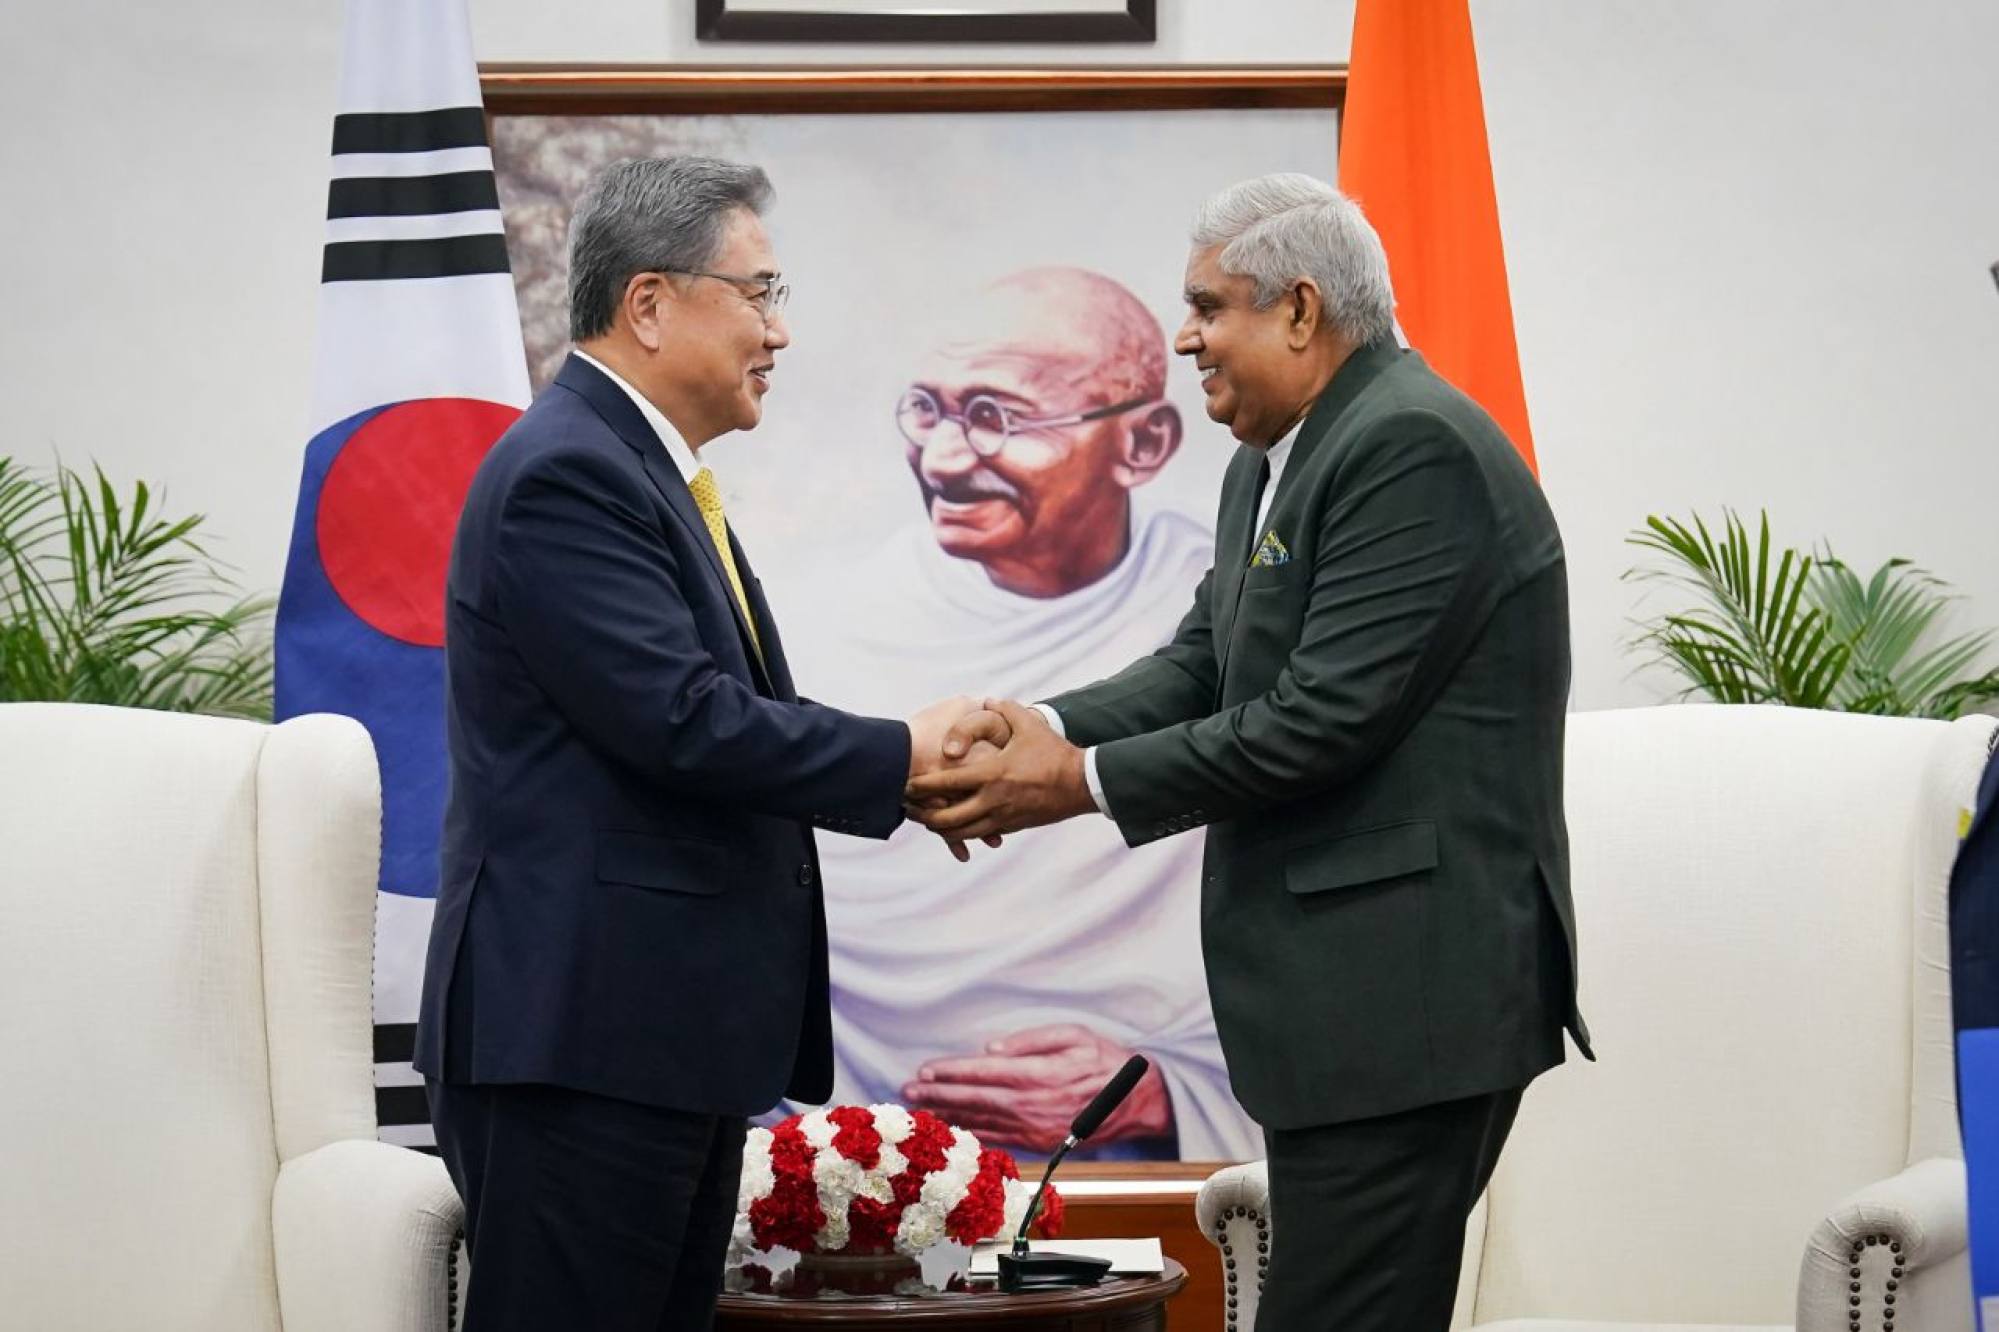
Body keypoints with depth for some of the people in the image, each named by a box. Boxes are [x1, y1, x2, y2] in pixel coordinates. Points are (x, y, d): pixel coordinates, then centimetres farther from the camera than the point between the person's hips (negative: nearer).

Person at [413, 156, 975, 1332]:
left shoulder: (644, 472, 18)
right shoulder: (566, 472, -14)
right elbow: (683, 721, -21)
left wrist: (903, 773, 4)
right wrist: (899, 757, -11)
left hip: (667, 1027, 10)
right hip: (581, 1028, -10)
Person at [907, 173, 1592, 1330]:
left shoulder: (1415, 448, -16)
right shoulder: (1273, 463, 17)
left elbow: (1324, 718, -21)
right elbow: (1204, 662, 13)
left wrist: (1083, 783, -15)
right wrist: (1050, 729, -5)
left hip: (1410, 993, -11)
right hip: (1348, 987, 11)